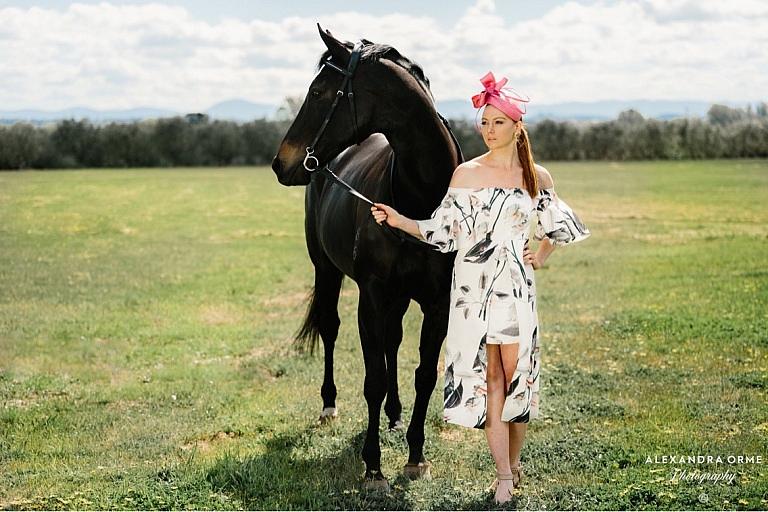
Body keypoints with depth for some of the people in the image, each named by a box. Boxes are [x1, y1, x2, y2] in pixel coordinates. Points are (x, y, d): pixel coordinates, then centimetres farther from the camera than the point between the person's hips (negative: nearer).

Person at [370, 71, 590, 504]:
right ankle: (504, 474, 4)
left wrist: (542, 257, 13)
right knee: (487, 376, 0)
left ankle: (514, 461, 17)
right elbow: (444, 231, 0)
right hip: (474, 284, -1)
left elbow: (557, 225, 22)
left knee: (516, 373, -2)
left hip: (516, 285, 1)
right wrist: (399, 221, -11)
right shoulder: (466, 174, 2)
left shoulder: (538, 177, 6)